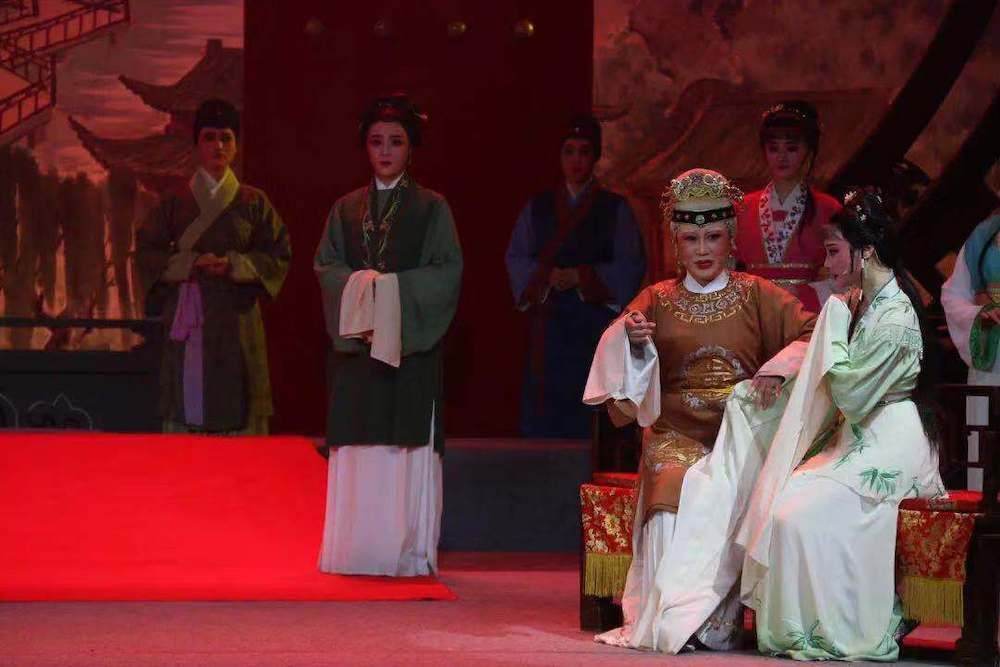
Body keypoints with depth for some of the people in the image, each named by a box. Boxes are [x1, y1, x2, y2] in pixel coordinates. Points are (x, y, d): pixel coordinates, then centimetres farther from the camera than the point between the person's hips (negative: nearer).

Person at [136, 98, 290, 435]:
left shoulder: (253, 202, 9)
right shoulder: (175, 203, 9)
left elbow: (278, 255, 5)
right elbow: (146, 252, 5)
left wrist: (235, 265, -11)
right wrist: (188, 264, -11)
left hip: (236, 317, 0)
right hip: (187, 317, 0)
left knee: (237, 408, -5)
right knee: (187, 403, -5)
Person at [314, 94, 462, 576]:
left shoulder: (431, 208, 6)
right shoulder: (346, 209, 14)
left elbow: (448, 272, -2)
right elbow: (326, 266, 8)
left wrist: (394, 285, -13)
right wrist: (360, 283, -11)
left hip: (412, 342, -2)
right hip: (357, 339, 2)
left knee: (410, 443, -6)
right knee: (357, 449, 0)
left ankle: (409, 551, -4)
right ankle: (355, 550, 2)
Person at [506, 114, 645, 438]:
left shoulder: (615, 208, 7)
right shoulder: (537, 208, 15)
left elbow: (631, 265, -1)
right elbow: (515, 259, 9)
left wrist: (582, 277, -12)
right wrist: (547, 276, -10)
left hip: (595, 317, -2)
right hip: (547, 321, 2)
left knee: (587, 412, -8)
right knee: (543, 408, -4)